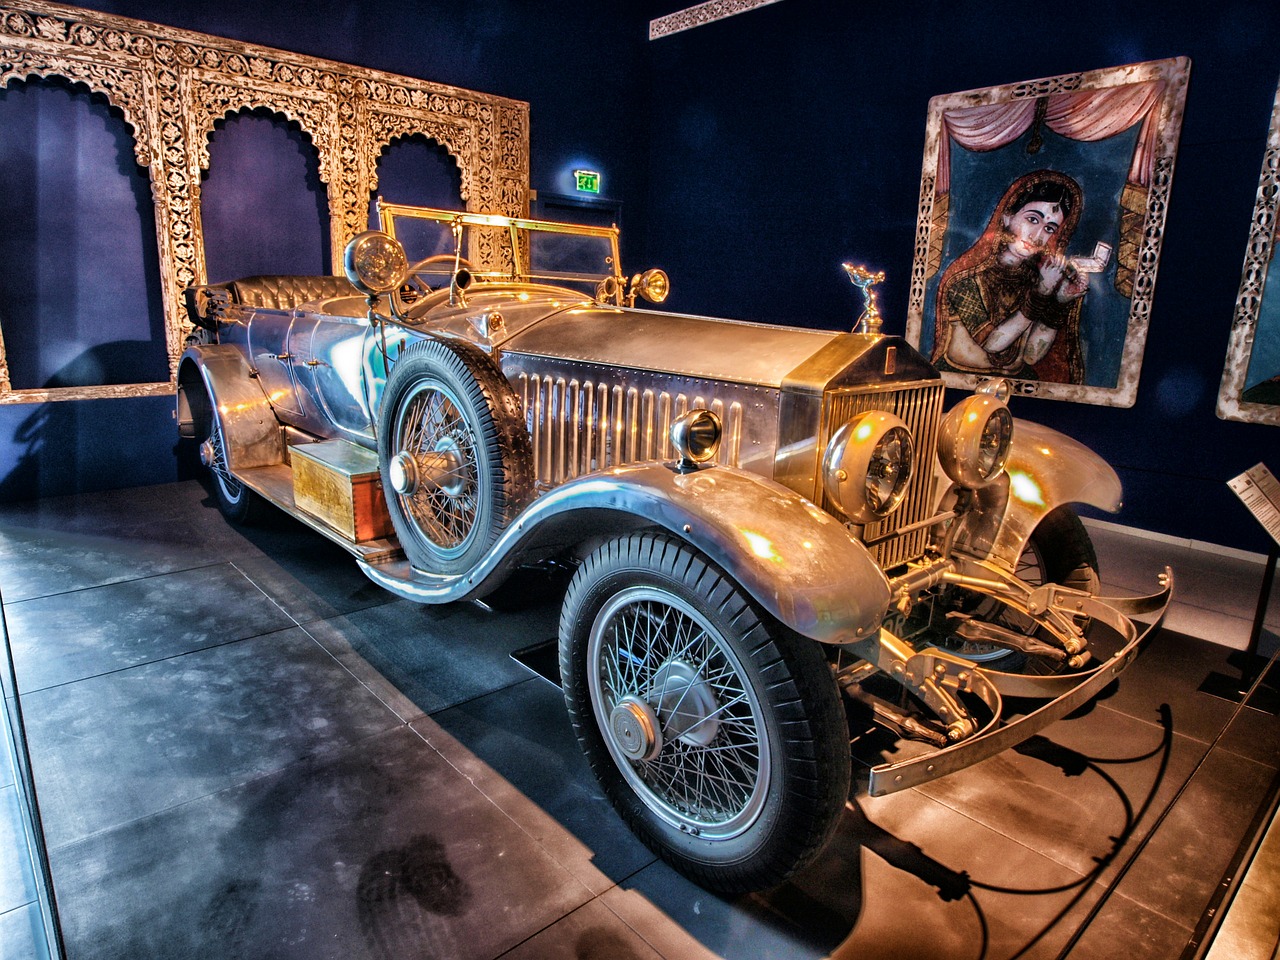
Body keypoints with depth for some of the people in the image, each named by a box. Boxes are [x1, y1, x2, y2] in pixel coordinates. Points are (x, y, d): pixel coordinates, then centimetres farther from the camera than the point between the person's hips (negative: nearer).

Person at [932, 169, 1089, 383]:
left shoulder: (1038, 276, 1)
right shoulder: (968, 275, -11)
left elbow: (1031, 356, -1)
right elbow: (991, 343, -14)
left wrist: (1060, 301, -10)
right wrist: (1042, 293, -15)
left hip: (1018, 386, 4)